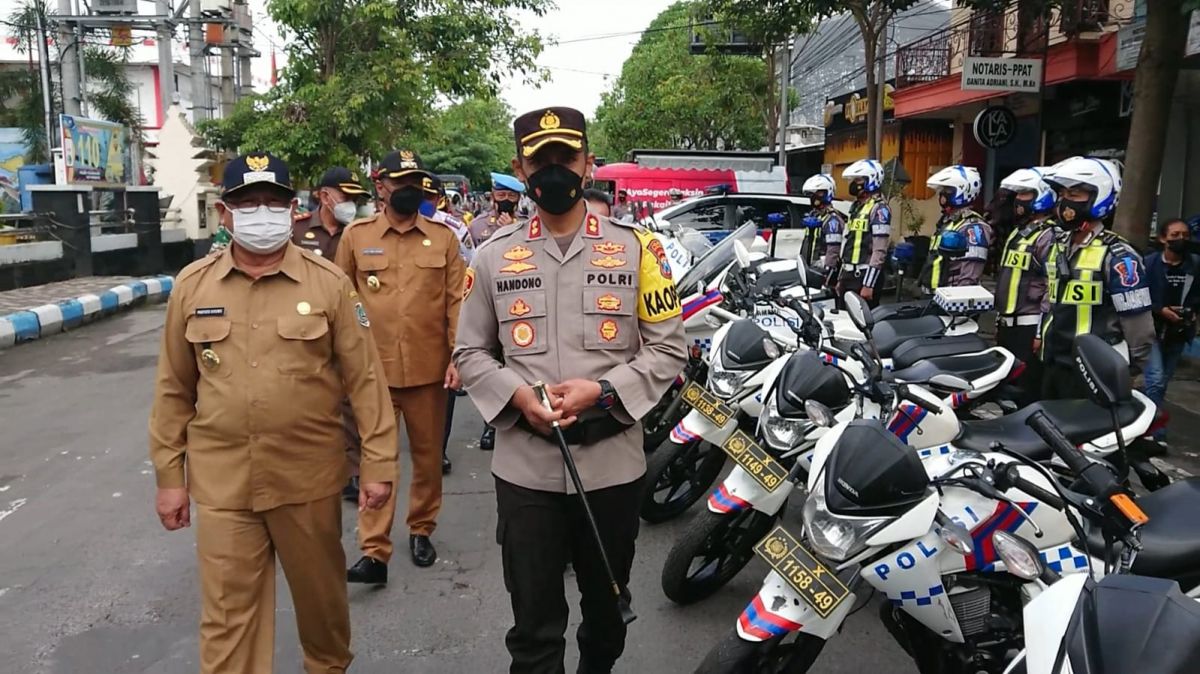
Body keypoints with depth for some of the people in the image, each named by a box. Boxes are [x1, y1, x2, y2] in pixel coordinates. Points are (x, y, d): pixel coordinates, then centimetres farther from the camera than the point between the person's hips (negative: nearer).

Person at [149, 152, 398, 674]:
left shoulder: (328, 282, -5)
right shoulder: (191, 285, 1)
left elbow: (365, 378, -4)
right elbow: (173, 390, 6)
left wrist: (378, 464, -6)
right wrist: (169, 476, 7)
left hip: (309, 479, 0)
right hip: (221, 483, 1)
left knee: (321, 593, 18)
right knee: (227, 616, 9)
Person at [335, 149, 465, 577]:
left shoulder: (443, 237, 3)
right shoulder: (356, 235, 3)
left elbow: (456, 300, 1)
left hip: (429, 368, 1)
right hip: (373, 368, -1)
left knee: (428, 456, 12)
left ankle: (421, 531, 31)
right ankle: (374, 553, 7)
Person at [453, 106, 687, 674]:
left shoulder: (636, 248, -1)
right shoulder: (493, 256, 3)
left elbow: (668, 347, -1)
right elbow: (470, 353, 6)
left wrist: (602, 391, -16)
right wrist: (518, 397, -13)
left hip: (612, 463, 1)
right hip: (525, 467, 0)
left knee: (607, 606, 22)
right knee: (533, 625, 9)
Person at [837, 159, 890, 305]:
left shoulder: (879, 208, -11)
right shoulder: (857, 207, 18)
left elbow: (879, 251, -18)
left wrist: (868, 284, -23)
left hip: (865, 276, -9)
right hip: (849, 276, 9)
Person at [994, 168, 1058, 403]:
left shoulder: (1048, 236, -12)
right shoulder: (1017, 232, 17)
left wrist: (1042, 331, -20)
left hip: (1028, 326, -9)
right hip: (1007, 323, 10)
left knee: (1027, 388, -6)